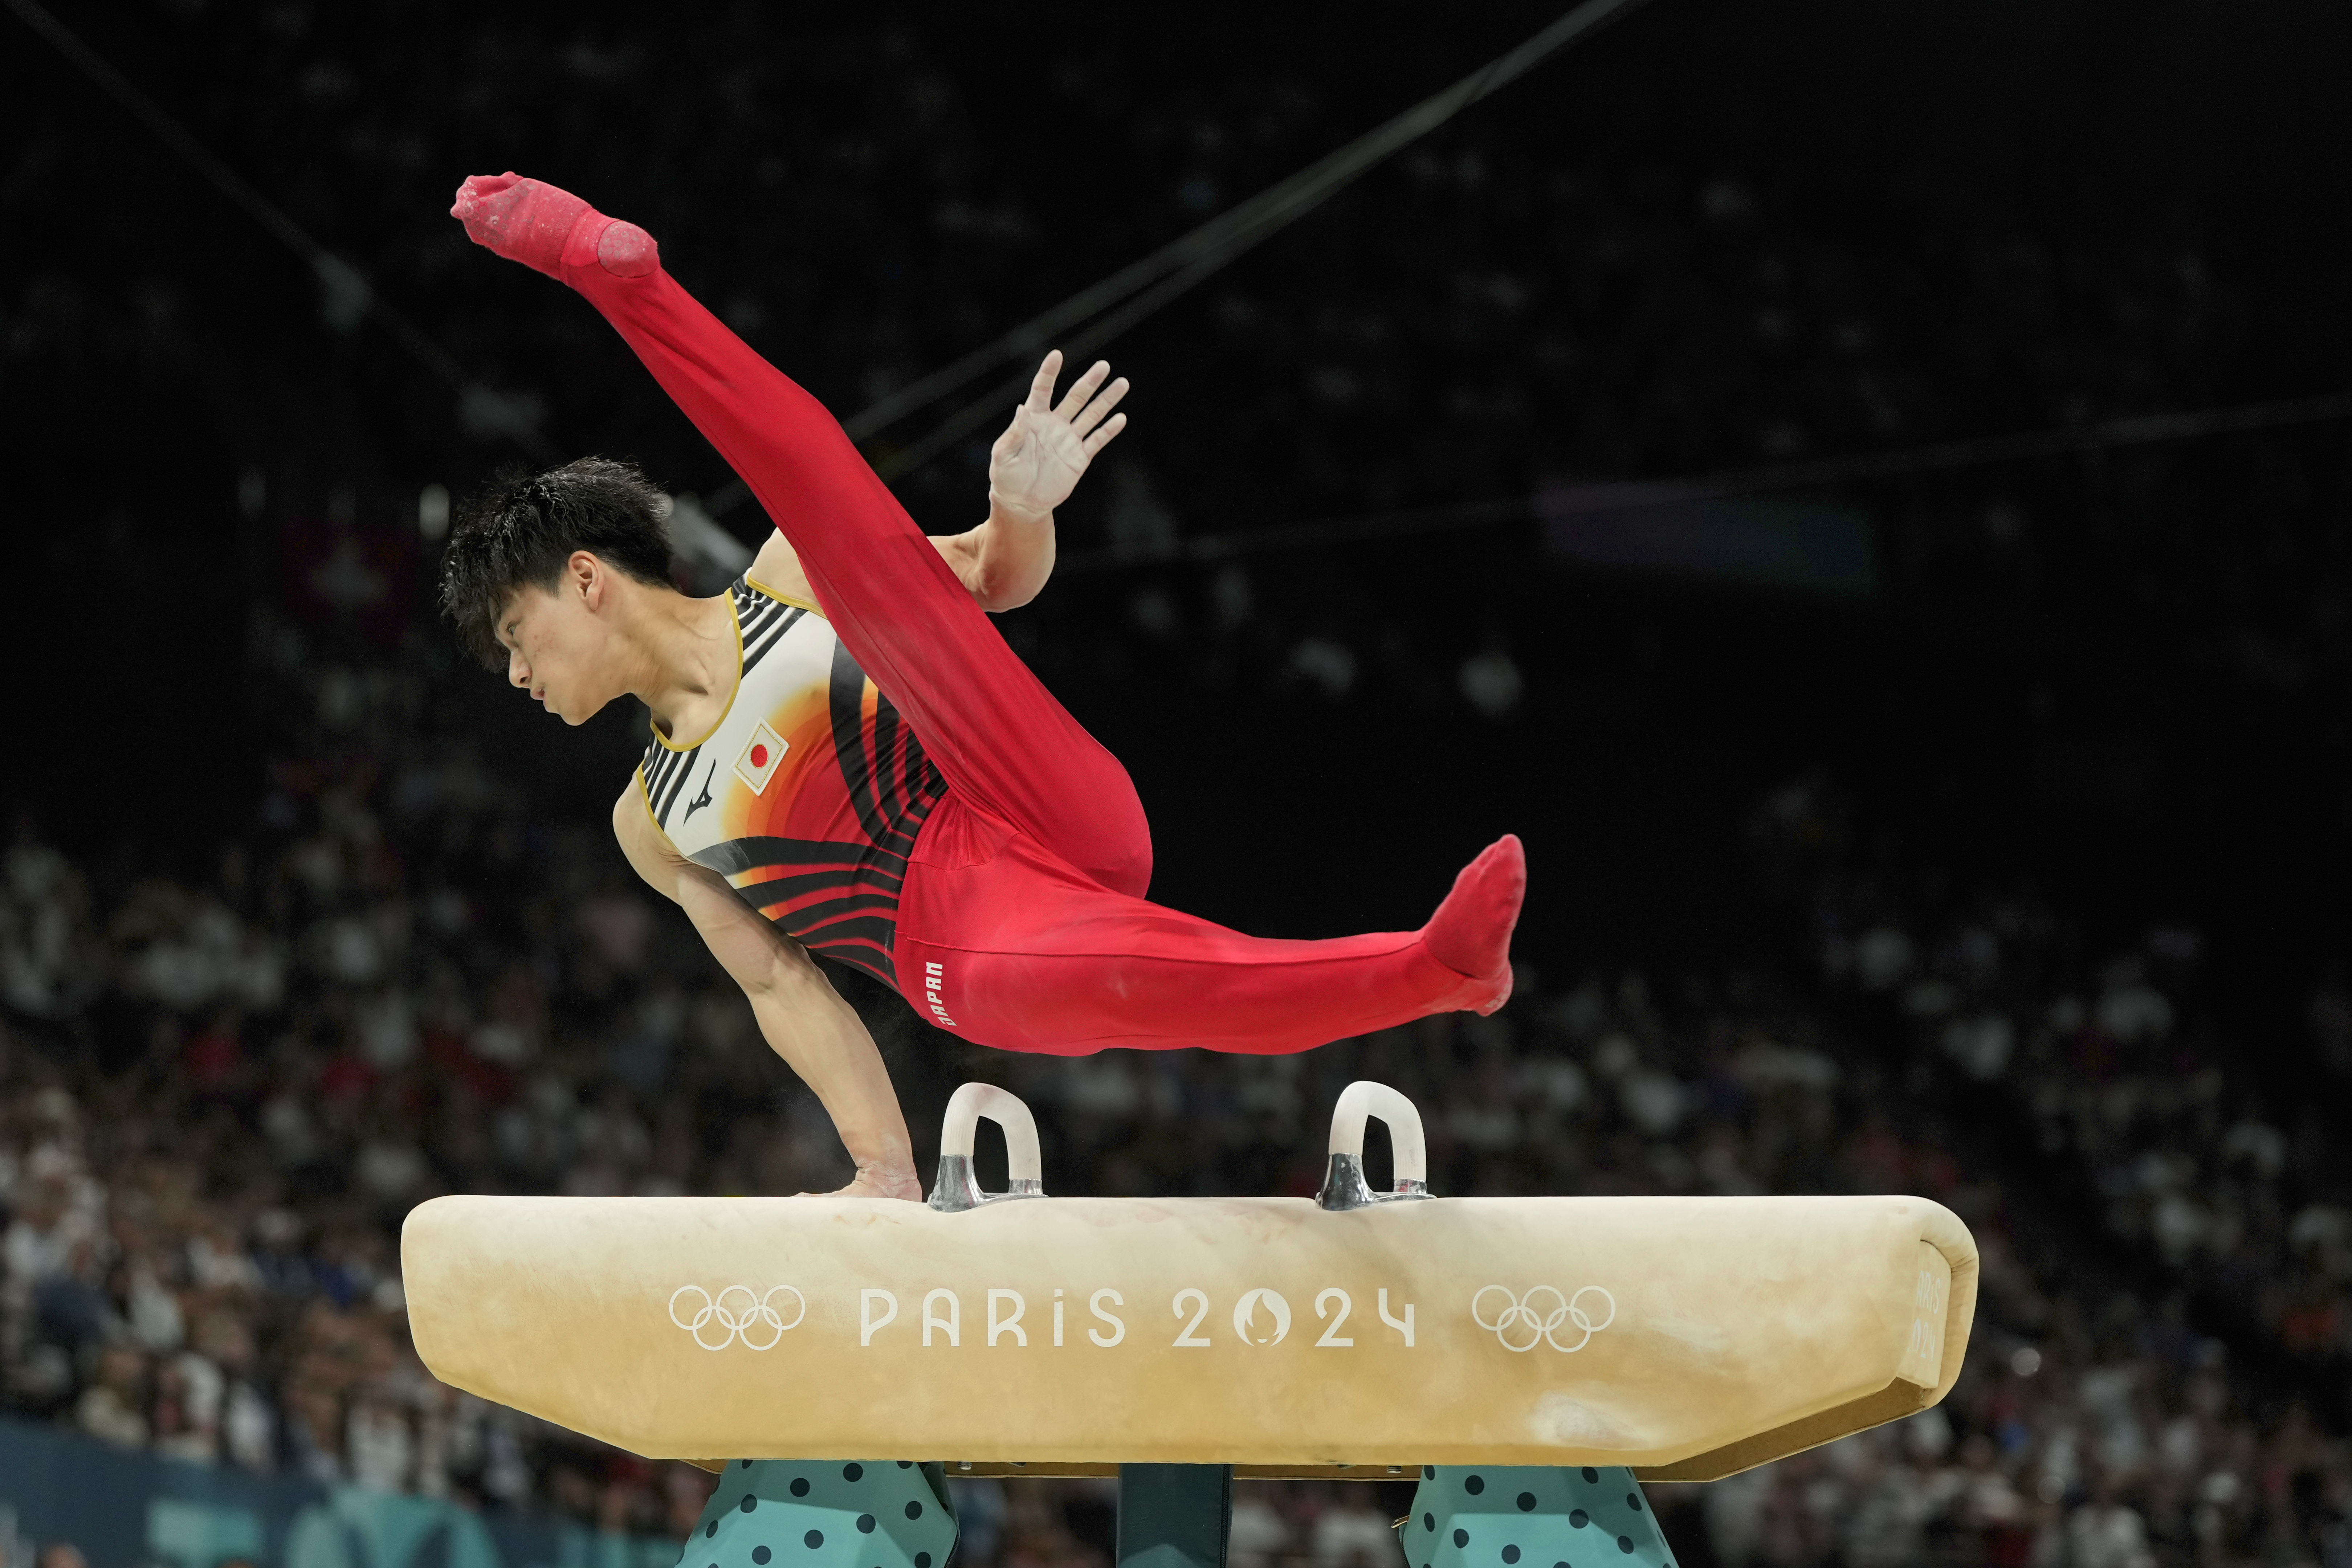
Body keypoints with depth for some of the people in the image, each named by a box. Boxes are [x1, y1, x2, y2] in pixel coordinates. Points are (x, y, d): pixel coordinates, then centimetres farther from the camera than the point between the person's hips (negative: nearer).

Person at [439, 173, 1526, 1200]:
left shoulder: (786, 578, 21)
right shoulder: (650, 827, 28)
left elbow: (998, 579, 19)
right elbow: (781, 987, 23)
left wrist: (1020, 513, -6)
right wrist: (884, 1166, 12)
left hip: (1047, 820, -1)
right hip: (970, 954, 1)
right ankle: (1433, 967, -56)